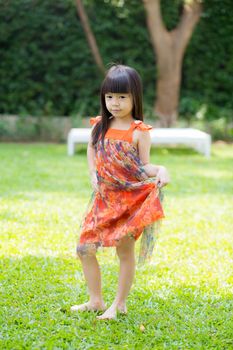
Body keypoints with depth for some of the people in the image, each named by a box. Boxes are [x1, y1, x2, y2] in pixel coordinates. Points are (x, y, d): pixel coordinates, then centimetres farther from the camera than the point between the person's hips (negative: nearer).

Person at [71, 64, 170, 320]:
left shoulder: (139, 132, -10)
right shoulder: (100, 126, 2)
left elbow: (144, 167, -7)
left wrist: (161, 170, -28)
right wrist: (93, 176, 5)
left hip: (131, 198, -5)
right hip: (105, 198, 5)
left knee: (125, 250, 0)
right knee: (84, 248, 3)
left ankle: (119, 304, 17)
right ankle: (96, 301, 19)